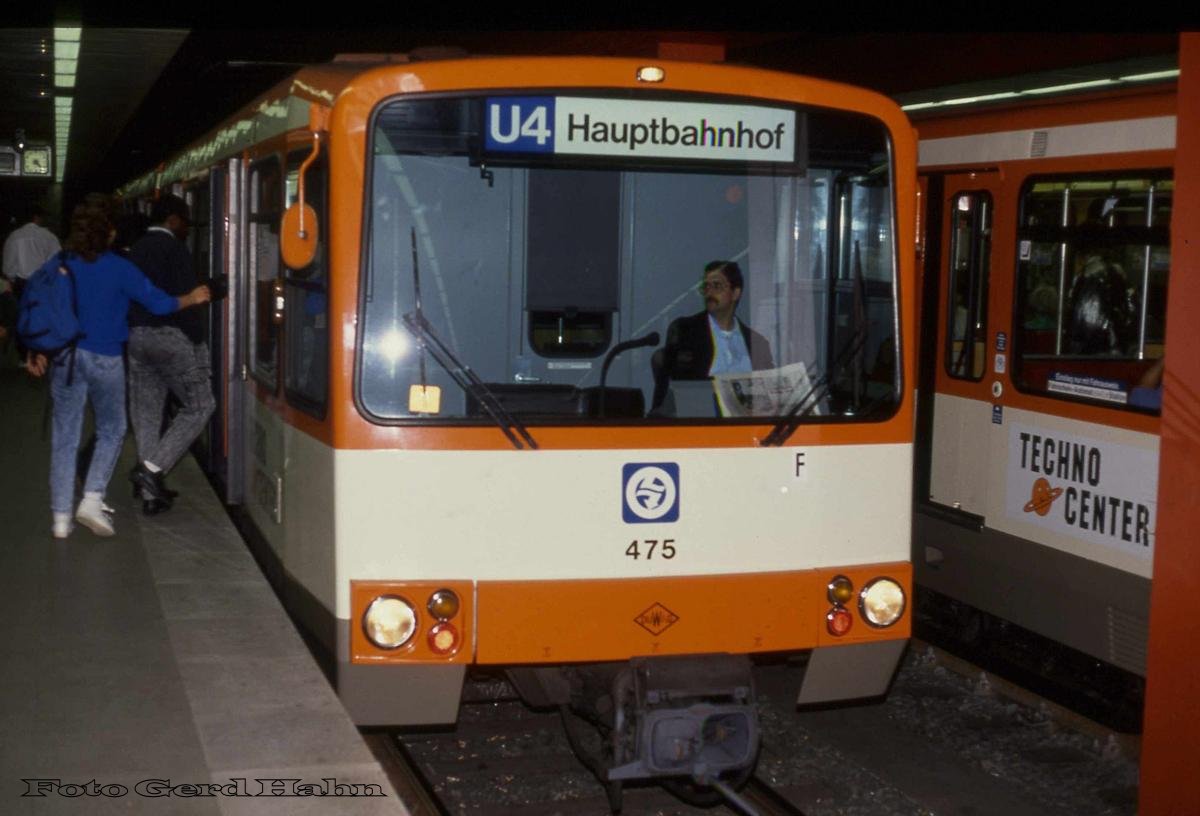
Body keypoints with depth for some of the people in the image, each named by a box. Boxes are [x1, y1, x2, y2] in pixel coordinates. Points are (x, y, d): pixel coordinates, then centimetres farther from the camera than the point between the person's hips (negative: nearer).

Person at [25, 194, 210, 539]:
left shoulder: (57, 265, 1)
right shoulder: (118, 268, -8)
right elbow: (158, 303, -5)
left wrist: (35, 352, 14)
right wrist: (192, 299, 12)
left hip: (64, 358, 3)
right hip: (103, 358, -3)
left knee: (64, 438, 7)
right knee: (111, 430, 15)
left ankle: (61, 517, 8)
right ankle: (92, 499, 2)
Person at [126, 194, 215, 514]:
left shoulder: (136, 250, 14)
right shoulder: (174, 249, -9)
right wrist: (198, 343, -9)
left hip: (136, 337, 8)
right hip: (170, 335, -8)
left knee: (146, 412, 9)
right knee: (199, 405, 1)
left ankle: (151, 492, 10)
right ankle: (152, 468, -10)